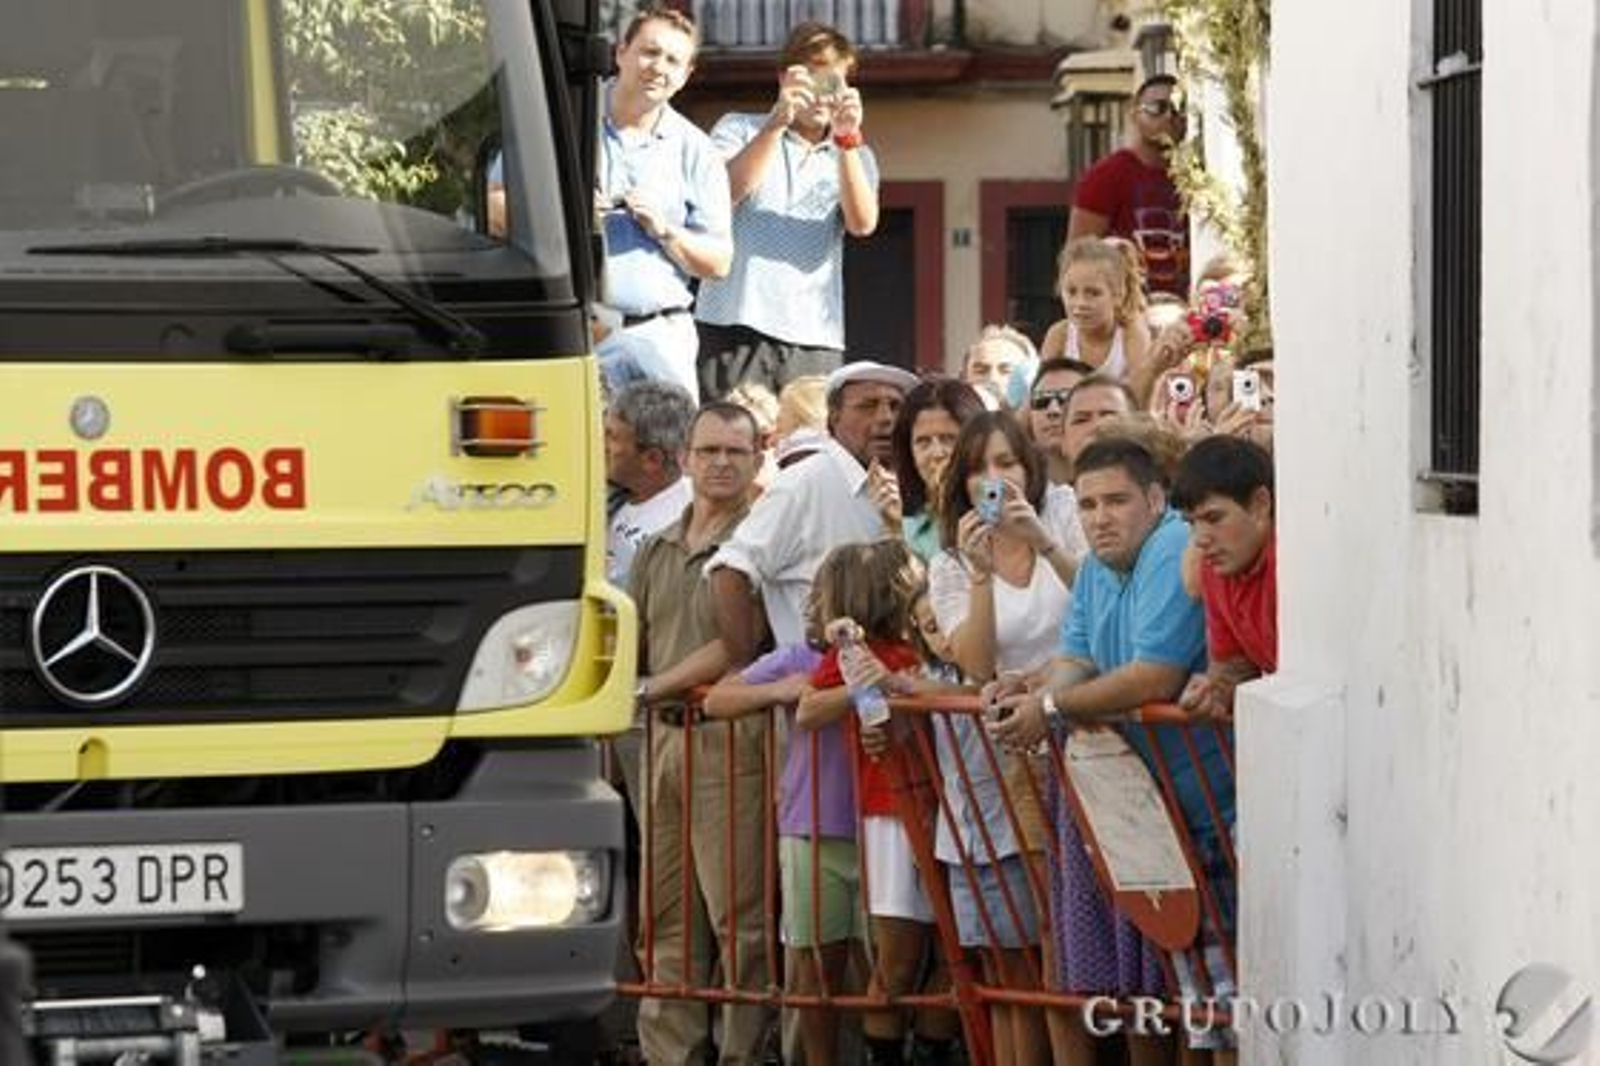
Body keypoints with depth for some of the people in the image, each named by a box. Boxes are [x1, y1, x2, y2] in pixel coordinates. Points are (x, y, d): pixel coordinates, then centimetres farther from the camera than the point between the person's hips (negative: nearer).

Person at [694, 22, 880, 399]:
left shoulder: (852, 155, 19)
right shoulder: (739, 130, 13)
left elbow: (862, 223, -1)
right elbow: (724, 193, -7)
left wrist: (847, 139, -13)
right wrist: (777, 122, -15)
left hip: (815, 337, 2)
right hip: (735, 326, -2)